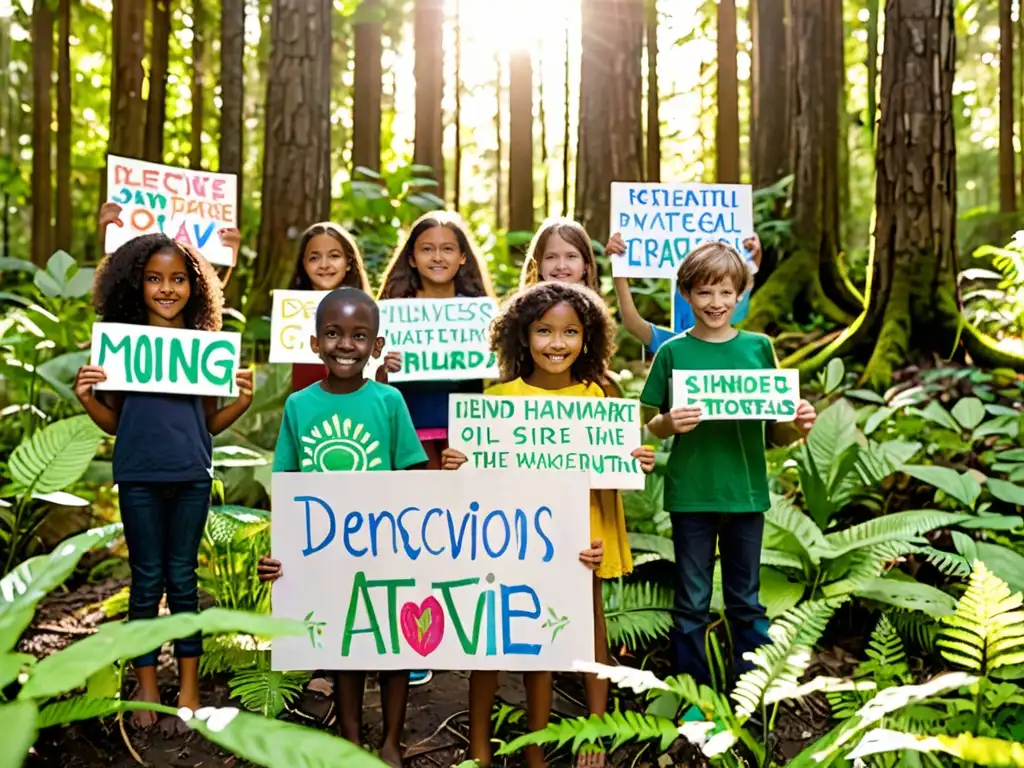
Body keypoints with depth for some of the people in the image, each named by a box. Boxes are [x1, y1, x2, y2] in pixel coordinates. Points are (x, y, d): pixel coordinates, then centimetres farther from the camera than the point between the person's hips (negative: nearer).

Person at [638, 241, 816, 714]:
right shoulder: (673, 352, -3)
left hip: (746, 492, 1)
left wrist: (800, 421, -14)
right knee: (692, 603, 10)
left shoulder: (759, 347, 1)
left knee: (746, 601, 14)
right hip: (690, 493, -1)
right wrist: (670, 422, -21)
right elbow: (654, 426, 0)